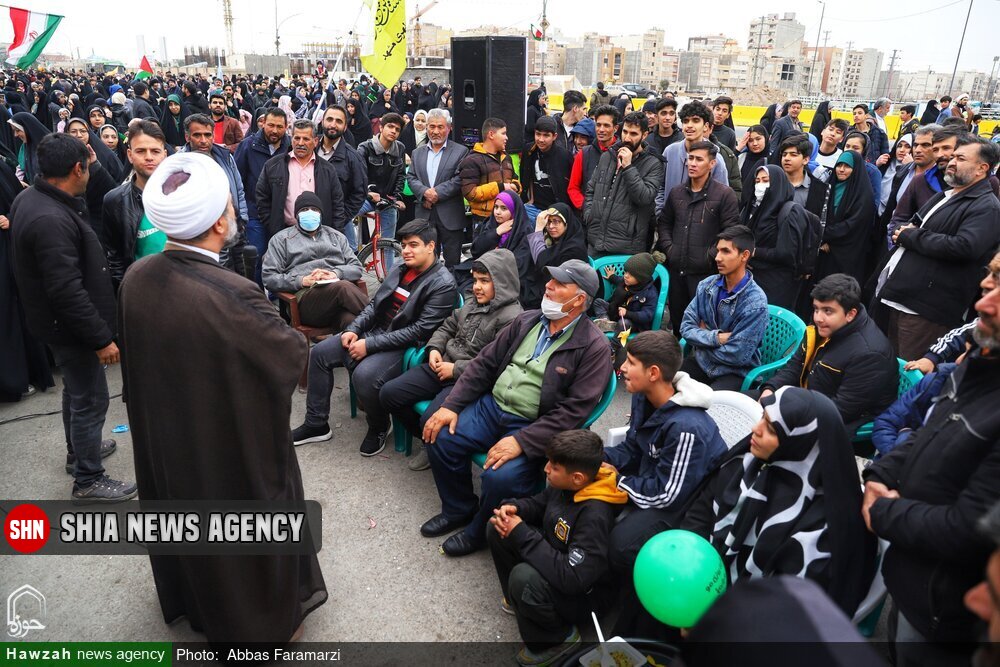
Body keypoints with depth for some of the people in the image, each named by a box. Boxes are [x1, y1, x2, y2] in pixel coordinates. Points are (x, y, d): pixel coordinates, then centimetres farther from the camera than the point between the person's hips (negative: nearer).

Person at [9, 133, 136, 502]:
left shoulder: (30, 198, 2)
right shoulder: (52, 221, -30)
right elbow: (67, 292, -30)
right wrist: (101, 338, -24)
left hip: (57, 320, 11)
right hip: (71, 326, -11)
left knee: (76, 388, 27)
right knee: (91, 400, 3)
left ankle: (78, 448, 48)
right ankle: (87, 480, 18)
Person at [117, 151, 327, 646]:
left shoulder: (136, 278, -14)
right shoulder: (232, 295, -35)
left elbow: (139, 356, 2)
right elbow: (293, 353, -19)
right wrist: (268, 325, 0)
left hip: (165, 439, 6)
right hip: (236, 449, -6)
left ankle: (194, 603, 56)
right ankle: (265, 625, 42)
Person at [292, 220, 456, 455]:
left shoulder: (443, 284, -16)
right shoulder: (399, 268, 9)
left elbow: (420, 331, -21)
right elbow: (374, 304, 15)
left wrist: (370, 345, -21)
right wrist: (353, 329, -3)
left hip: (405, 347, -8)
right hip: (374, 331, 8)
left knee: (364, 375, -32)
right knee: (319, 353, 1)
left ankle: (379, 427, -1)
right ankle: (316, 424, 12)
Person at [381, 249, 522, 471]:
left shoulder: (511, 318, -16)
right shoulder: (473, 302, 11)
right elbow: (447, 327, 24)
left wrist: (455, 369, -19)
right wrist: (434, 348, 3)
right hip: (443, 366, 9)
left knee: (431, 420, -29)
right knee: (388, 393, -1)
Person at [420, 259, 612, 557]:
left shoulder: (594, 348, -12)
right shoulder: (527, 321, 7)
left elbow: (574, 410, -18)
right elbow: (484, 363, 10)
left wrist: (521, 442, -25)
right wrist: (451, 405, 0)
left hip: (534, 429, -6)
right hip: (491, 406, 6)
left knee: (500, 476, -29)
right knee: (439, 437, -10)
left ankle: (480, 531, 6)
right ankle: (459, 509, 17)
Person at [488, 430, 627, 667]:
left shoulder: (595, 515, -35)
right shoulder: (567, 483, -12)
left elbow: (572, 578, -39)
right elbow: (540, 503, 9)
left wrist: (521, 534, -32)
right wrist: (513, 508, -15)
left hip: (585, 592, -8)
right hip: (557, 560, 8)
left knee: (524, 578, -35)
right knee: (497, 529, -2)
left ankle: (556, 638, -5)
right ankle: (518, 599, 17)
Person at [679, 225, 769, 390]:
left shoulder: (756, 302, -19)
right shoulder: (706, 285, -1)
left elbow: (736, 355, -20)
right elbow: (686, 327, -2)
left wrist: (703, 337, -6)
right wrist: (716, 338, -18)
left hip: (736, 372, -5)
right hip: (701, 362, 5)